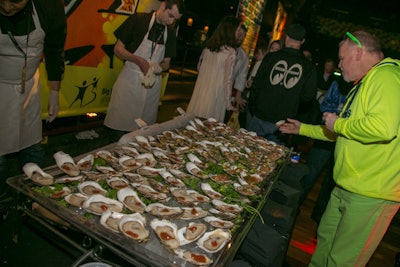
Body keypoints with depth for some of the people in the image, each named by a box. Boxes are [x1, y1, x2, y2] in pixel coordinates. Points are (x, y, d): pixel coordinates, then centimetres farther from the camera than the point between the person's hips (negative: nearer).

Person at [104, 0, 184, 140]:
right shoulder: (138, 20, -5)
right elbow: (118, 49, -4)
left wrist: (158, 68, -12)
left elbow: (166, 62, 12)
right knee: (120, 129, 0)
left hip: (152, 85, 4)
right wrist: (139, 60, -21)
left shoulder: (171, 32, 8)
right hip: (129, 81, -3)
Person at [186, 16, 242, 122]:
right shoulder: (230, 52, -14)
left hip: (200, 91, 6)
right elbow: (227, 80, -13)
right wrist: (228, 104, -3)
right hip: (215, 96, -6)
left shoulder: (208, 46, 4)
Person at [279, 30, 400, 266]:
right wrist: (303, 129, 29)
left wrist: (339, 124, -18)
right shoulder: (364, 83, 19)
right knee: (325, 240, 21)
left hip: (371, 194, -10)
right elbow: (343, 134, 28)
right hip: (347, 187, 10)